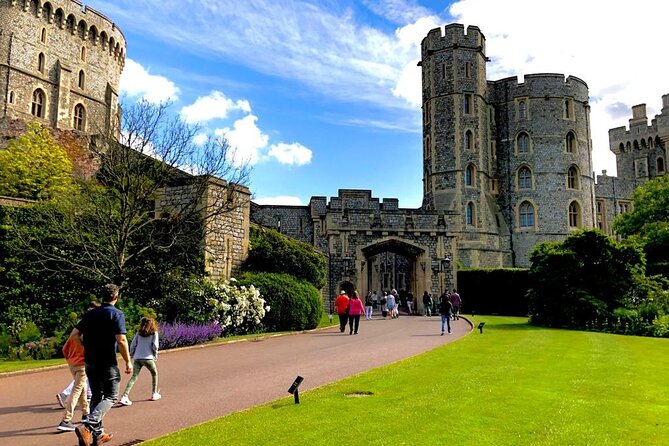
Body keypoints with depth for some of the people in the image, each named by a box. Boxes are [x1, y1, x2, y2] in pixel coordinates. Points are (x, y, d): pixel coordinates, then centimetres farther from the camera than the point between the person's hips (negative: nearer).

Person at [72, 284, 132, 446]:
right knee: (110, 397, 4)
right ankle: (87, 426, -15)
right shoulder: (117, 314, -12)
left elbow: (74, 334, 8)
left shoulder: (90, 313, 8)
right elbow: (121, 340, -19)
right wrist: (128, 361, -11)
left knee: (96, 396, 17)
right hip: (107, 362, -6)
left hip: (90, 361, 7)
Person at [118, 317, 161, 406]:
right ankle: (154, 394, 24)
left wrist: (132, 355, 20)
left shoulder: (138, 333, 12)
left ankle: (124, 397, -17)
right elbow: (155, 346, -6)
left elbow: (132, 345, 8)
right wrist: (155, 355, 9)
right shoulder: (154, 333, 3)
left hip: (137, 358, 3)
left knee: (134, 377, -2)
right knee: (154, 373, 20)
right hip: (148, 358, -3)